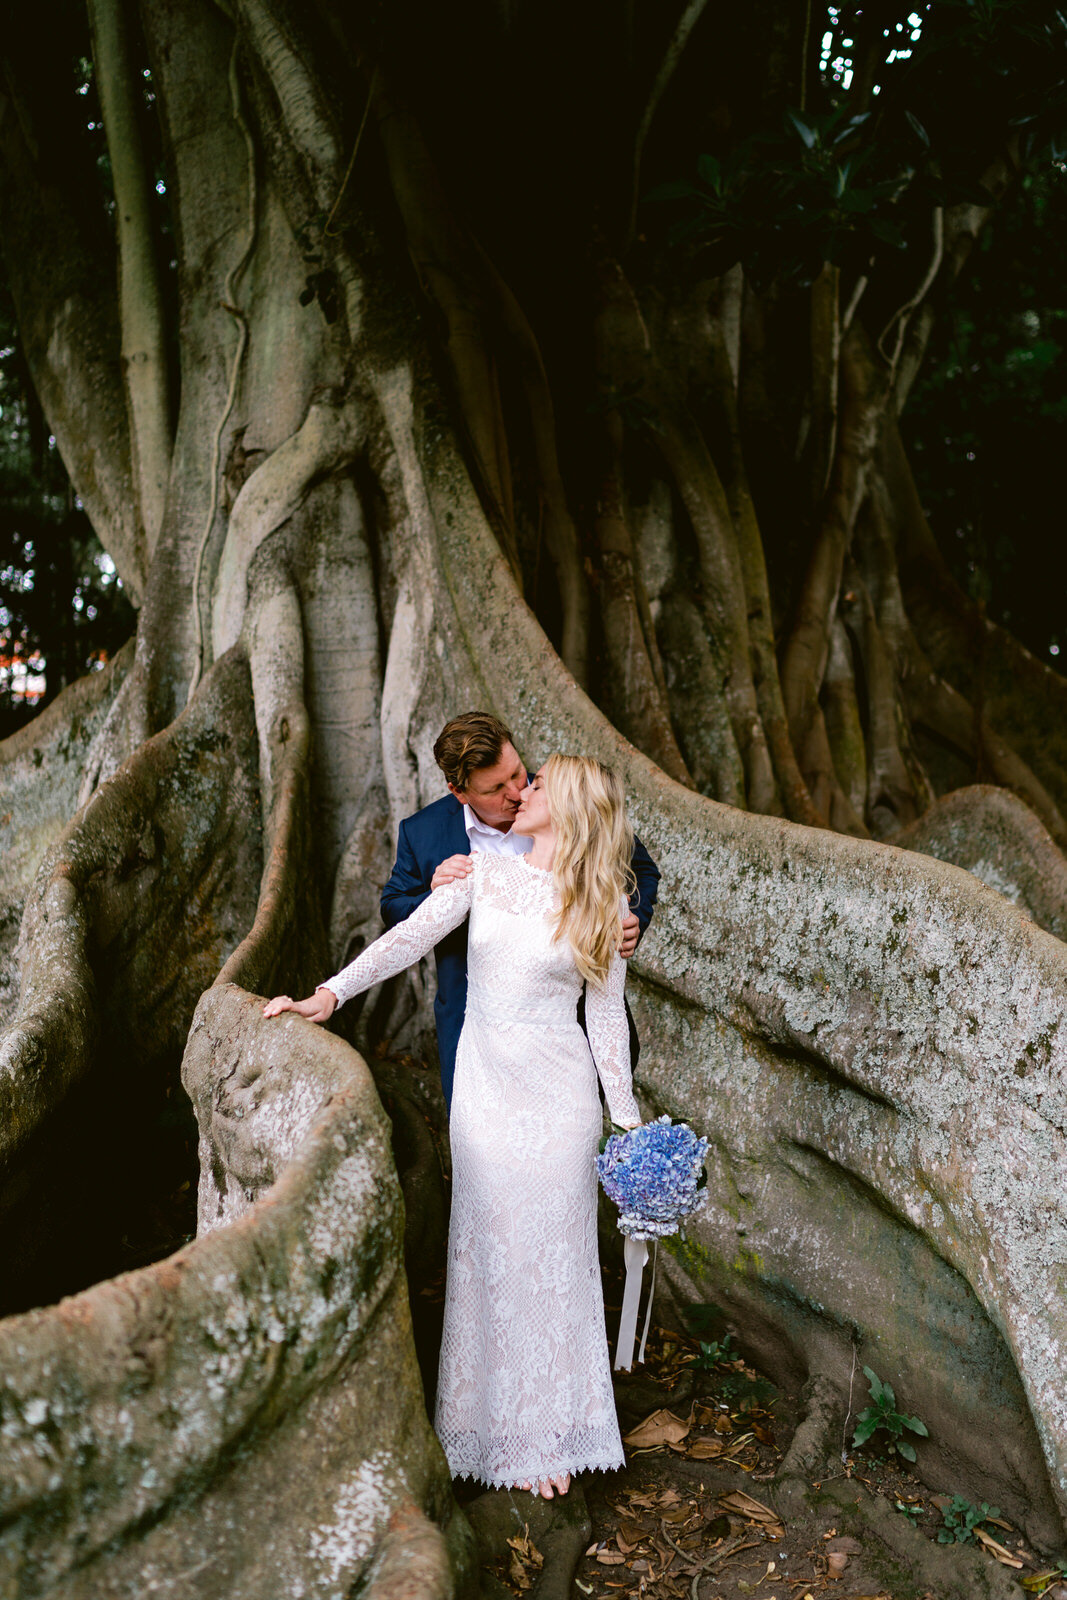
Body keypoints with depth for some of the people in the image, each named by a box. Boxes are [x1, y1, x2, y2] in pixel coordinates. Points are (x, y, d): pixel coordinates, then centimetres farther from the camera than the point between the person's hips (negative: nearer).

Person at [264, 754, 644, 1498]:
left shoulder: (602, 905, -2)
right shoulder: (485, 871, 2)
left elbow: (607, 1015, 2)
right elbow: (410, 937, -6)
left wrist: (627, 1118, 3)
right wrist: (329, 994, -17)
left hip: (557, 1092, -1)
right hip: (483, 1081, 2)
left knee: (551, 1255, 5)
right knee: (488, 1251, 6)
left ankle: (548, 1433, 23)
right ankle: (502, 1427, 23)